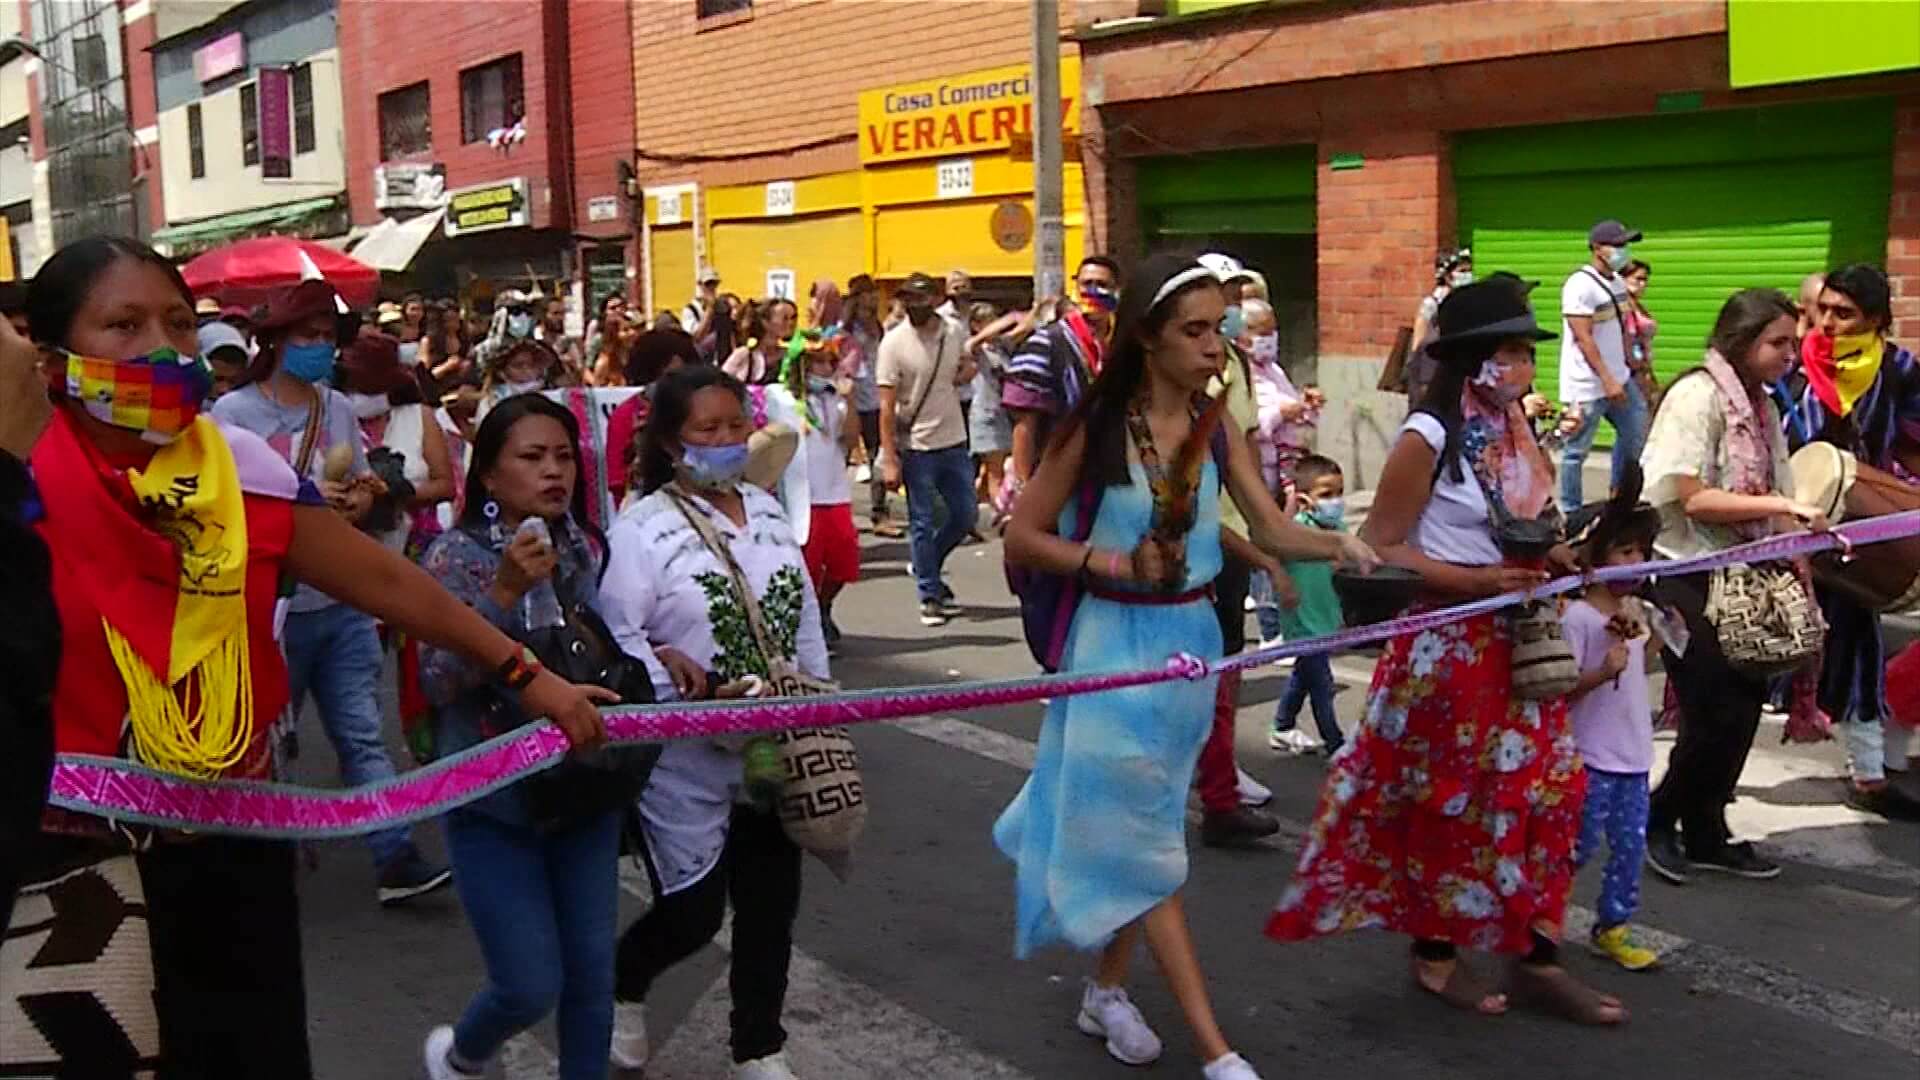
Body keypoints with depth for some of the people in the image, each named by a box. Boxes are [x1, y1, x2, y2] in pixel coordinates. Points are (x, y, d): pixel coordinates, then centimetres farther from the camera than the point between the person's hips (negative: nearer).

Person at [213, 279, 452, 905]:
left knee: (362, 734, 1)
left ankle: (396, 858, -2)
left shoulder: (339, 407, 8)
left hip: (343, 602, 4)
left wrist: (360, 499, -7)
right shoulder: (233, 413, -8)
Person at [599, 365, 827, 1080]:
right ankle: (622, 985, 36)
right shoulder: (642, 528, -13)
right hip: (687, 759, -6)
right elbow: (616, 637, -19)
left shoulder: (766, 510, 7)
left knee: (771, 904, 12)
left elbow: (804, 616, 13)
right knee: (693, 913, 3)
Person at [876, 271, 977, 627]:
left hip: (954, 443, 5)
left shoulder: (952, 332, 2)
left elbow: (967, 363, 25)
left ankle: (927, 567, 34)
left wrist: (967, 371, 0)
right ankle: (931, 597, 14)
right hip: (916, 447, -5)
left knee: (966, 514, 11)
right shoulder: (894, 342, -11)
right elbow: (886, 406, -12)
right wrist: (889, 460, -16)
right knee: (922, 524, 2)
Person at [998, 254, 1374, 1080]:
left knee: (1129, 826, 15)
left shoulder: (1216, 429, 1)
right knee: (1142, 836, -2)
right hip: (1116, 642, -5)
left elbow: (1273, 530, -6)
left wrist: (1336, 544, -24)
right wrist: (1115, 562, -18)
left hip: (1188, 640, 5)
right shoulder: (1097, 427, -11)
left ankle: (1106, 993, 32)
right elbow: (1021, 538, -7)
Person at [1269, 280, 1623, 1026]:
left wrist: (1547, 561, 2)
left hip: (1514, 644, 8)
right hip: (1446, 645, -7)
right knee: (1447, 802, 5)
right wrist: (1479, 581, -23)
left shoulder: (1513, 434, 9)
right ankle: (1435, 951, 22)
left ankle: (1536, 957, 15)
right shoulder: (1428, 438, -15)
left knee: (1545, 788, 5)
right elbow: (1380, 549, -18)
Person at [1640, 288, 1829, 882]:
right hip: (1686, 573, -8)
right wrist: (1782, 505, -22)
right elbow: (1694, 499, -20)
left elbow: (1775, 502, 9)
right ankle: (1659, 818, 15)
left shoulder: (1762, 406, 10)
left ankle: (1706, 833, 22)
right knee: (1715, 712, -7)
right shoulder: (1697, 396, -14)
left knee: (1745, 700, 8)